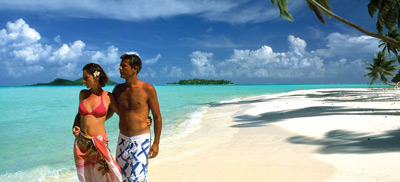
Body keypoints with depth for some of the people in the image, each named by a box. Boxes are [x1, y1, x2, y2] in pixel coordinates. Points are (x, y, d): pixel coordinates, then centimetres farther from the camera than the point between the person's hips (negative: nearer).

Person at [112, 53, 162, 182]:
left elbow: (157, 117, -6)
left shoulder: (148, 89, -10)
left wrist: (156, 143, -8)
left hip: (141, 140, -5)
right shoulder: (118, 89, 4)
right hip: (123, 139, 5)